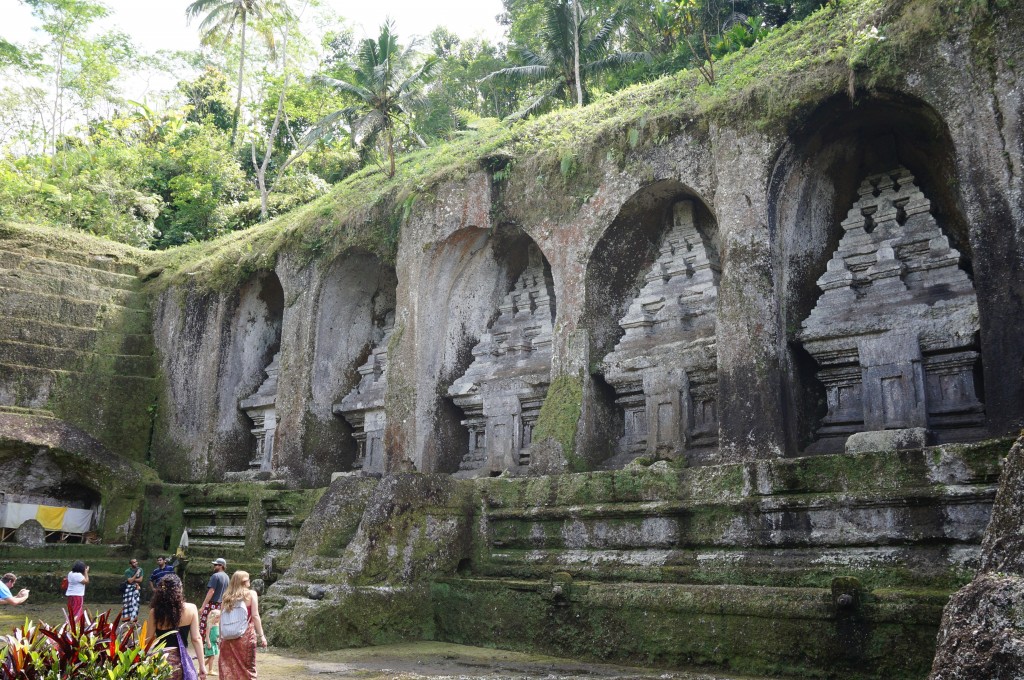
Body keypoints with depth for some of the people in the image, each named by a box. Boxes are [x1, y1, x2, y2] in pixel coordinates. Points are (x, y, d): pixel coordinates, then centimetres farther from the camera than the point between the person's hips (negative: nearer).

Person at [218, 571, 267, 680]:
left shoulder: (227, 597, 9)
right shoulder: (251, 594, -1)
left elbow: (222, 618, 7)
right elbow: (255, 616, -7)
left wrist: (221, 637, 15)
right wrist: (261, 635, -5)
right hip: (246, 635, -3)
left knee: (228, 669, 8)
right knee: (247, 668, 4)